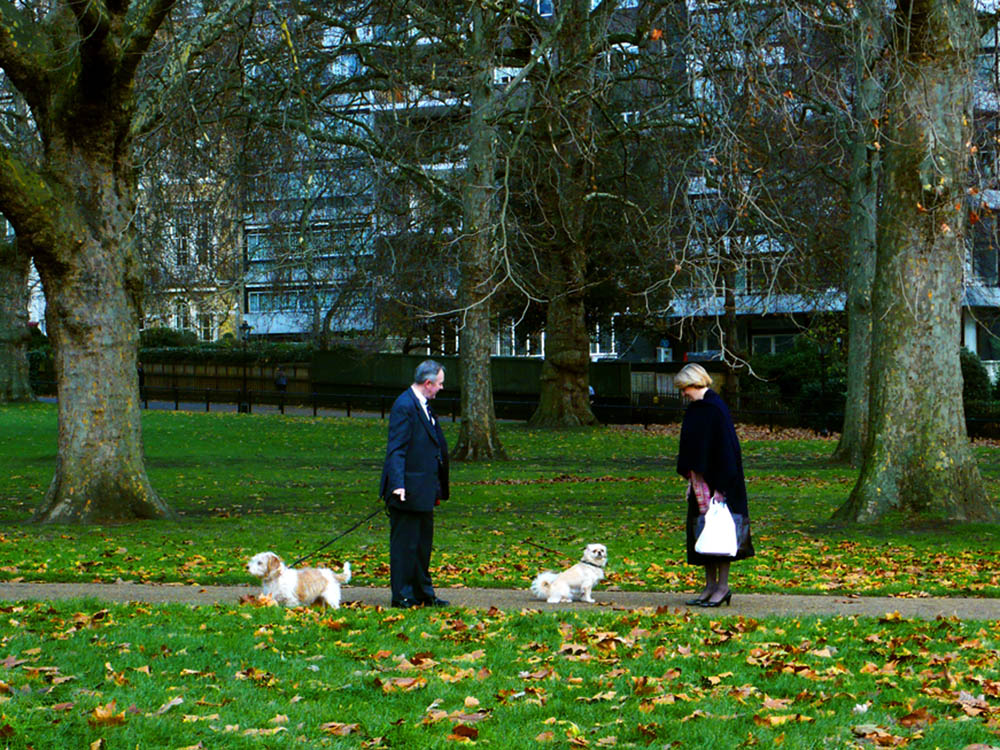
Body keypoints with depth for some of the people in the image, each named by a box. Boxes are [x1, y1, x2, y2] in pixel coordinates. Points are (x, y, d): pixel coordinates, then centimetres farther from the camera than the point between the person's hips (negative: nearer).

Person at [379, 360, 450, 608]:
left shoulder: (424, 406, 16)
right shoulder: (405, 406, -15)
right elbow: (395, 449, -20)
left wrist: (437, 488, 23)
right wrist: (397, 484, -29)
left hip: (424, 490, 10)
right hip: (409, 490, -10)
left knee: (423, 543, 15)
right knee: (404, 543, -2)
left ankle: (423, 592, 24)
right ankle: (402, 595, 4)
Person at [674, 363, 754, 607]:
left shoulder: (715, 409, -16)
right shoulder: (695, 408, 12)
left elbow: (725, 448, -19)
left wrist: (719, 487, -20)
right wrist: (691, 480, 17)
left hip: (715, 481, -9)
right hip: (700, 481, 9)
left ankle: (723, 586, 2)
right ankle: (710, 586, 16)